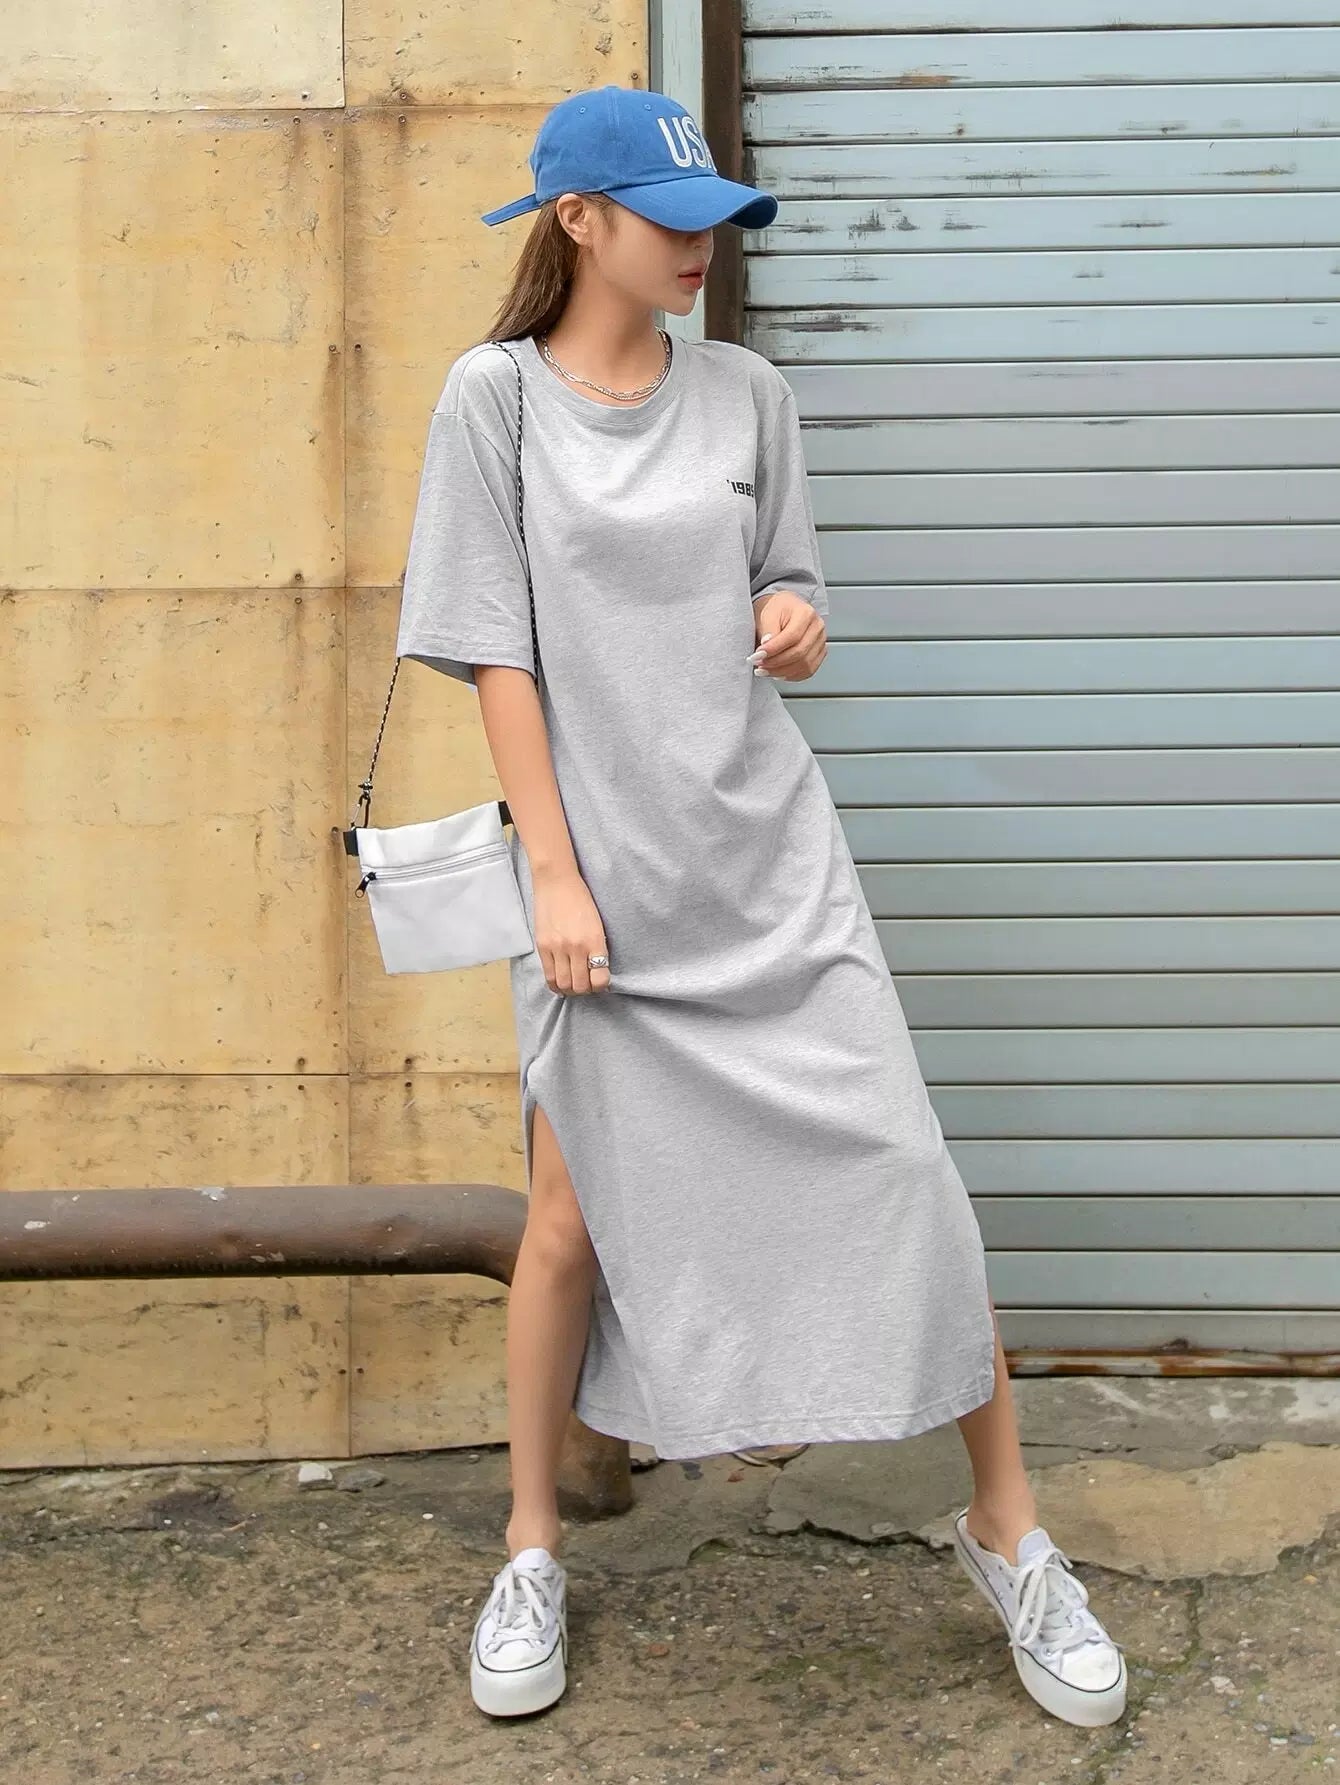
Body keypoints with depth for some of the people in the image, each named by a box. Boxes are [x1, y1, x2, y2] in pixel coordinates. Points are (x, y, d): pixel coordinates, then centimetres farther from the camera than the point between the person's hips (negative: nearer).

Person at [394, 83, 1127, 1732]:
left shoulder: (746, 394, 8)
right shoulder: (495, 396, -1)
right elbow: (497, 651, -5)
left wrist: (796, 622, -8)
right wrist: (555, 872, -11)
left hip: (770, 848, 3)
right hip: (602, 866, -2)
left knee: (907, 1174, -3)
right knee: (577, 1208, 3)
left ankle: (1005, 1530, 14)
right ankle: (532, 1551, 25)